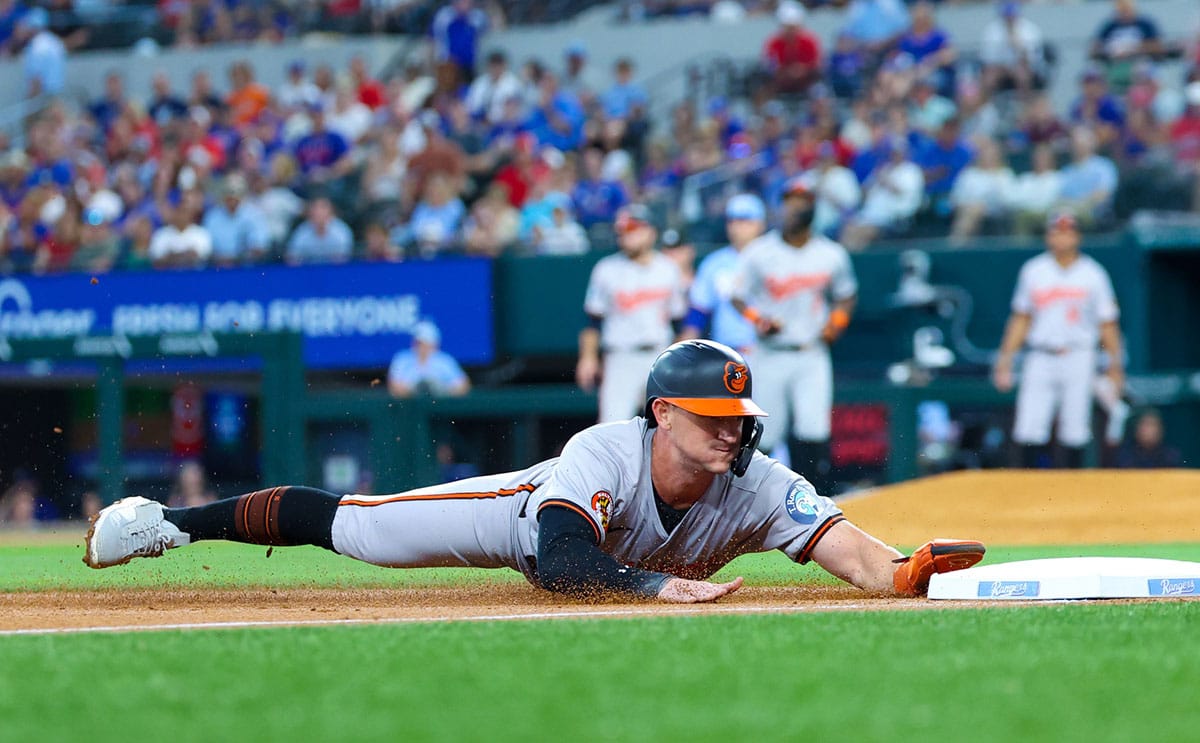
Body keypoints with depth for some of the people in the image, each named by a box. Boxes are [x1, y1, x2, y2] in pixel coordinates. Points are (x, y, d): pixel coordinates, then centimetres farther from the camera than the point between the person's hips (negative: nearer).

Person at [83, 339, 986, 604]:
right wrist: (657, 585, -69)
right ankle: (172, 522, 25)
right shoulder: (604, 453, -44)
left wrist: (904, 570, -71)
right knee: (344, 525, 7)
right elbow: (562, 564, -56)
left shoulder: (756, 488, -37)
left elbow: (850, 549, -49)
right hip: (527, 510, -4)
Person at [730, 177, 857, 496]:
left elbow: (846, 294, 17)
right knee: (765, 431, 1)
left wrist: (837, 321, -2)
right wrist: (759, 320, -15)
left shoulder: (832, 254, 5)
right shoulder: (759, 252, -1)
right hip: (771, 358, -1)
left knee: (813, 431, -12)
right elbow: (739, 297, 4)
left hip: (813, 354, 1)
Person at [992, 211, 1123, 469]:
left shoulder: (1093, 274, 2)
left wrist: (1115, 363, -2)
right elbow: (1021, 318, 13)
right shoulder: (1033, 271, 7)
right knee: (1028, 431, -7)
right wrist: (1005, 358, 8)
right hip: (1040, 359, 1)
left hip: (1078, 359, -1)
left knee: (1075, 433, 0)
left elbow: (1107, 323, 4)